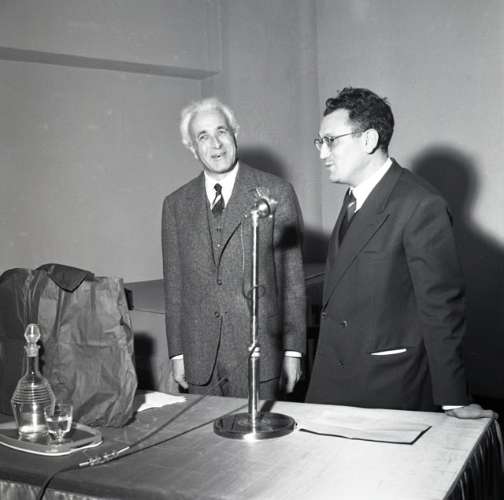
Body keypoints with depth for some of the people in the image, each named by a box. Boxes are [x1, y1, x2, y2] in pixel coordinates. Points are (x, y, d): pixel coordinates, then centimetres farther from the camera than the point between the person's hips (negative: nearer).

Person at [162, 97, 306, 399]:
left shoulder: (276, 193, -2)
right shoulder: (176, 205, 8)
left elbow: (291, 276, -2)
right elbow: (175, 283, 10)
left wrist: (293, 350, -3)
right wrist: (177, 352, 7)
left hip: (258, 354, -2)